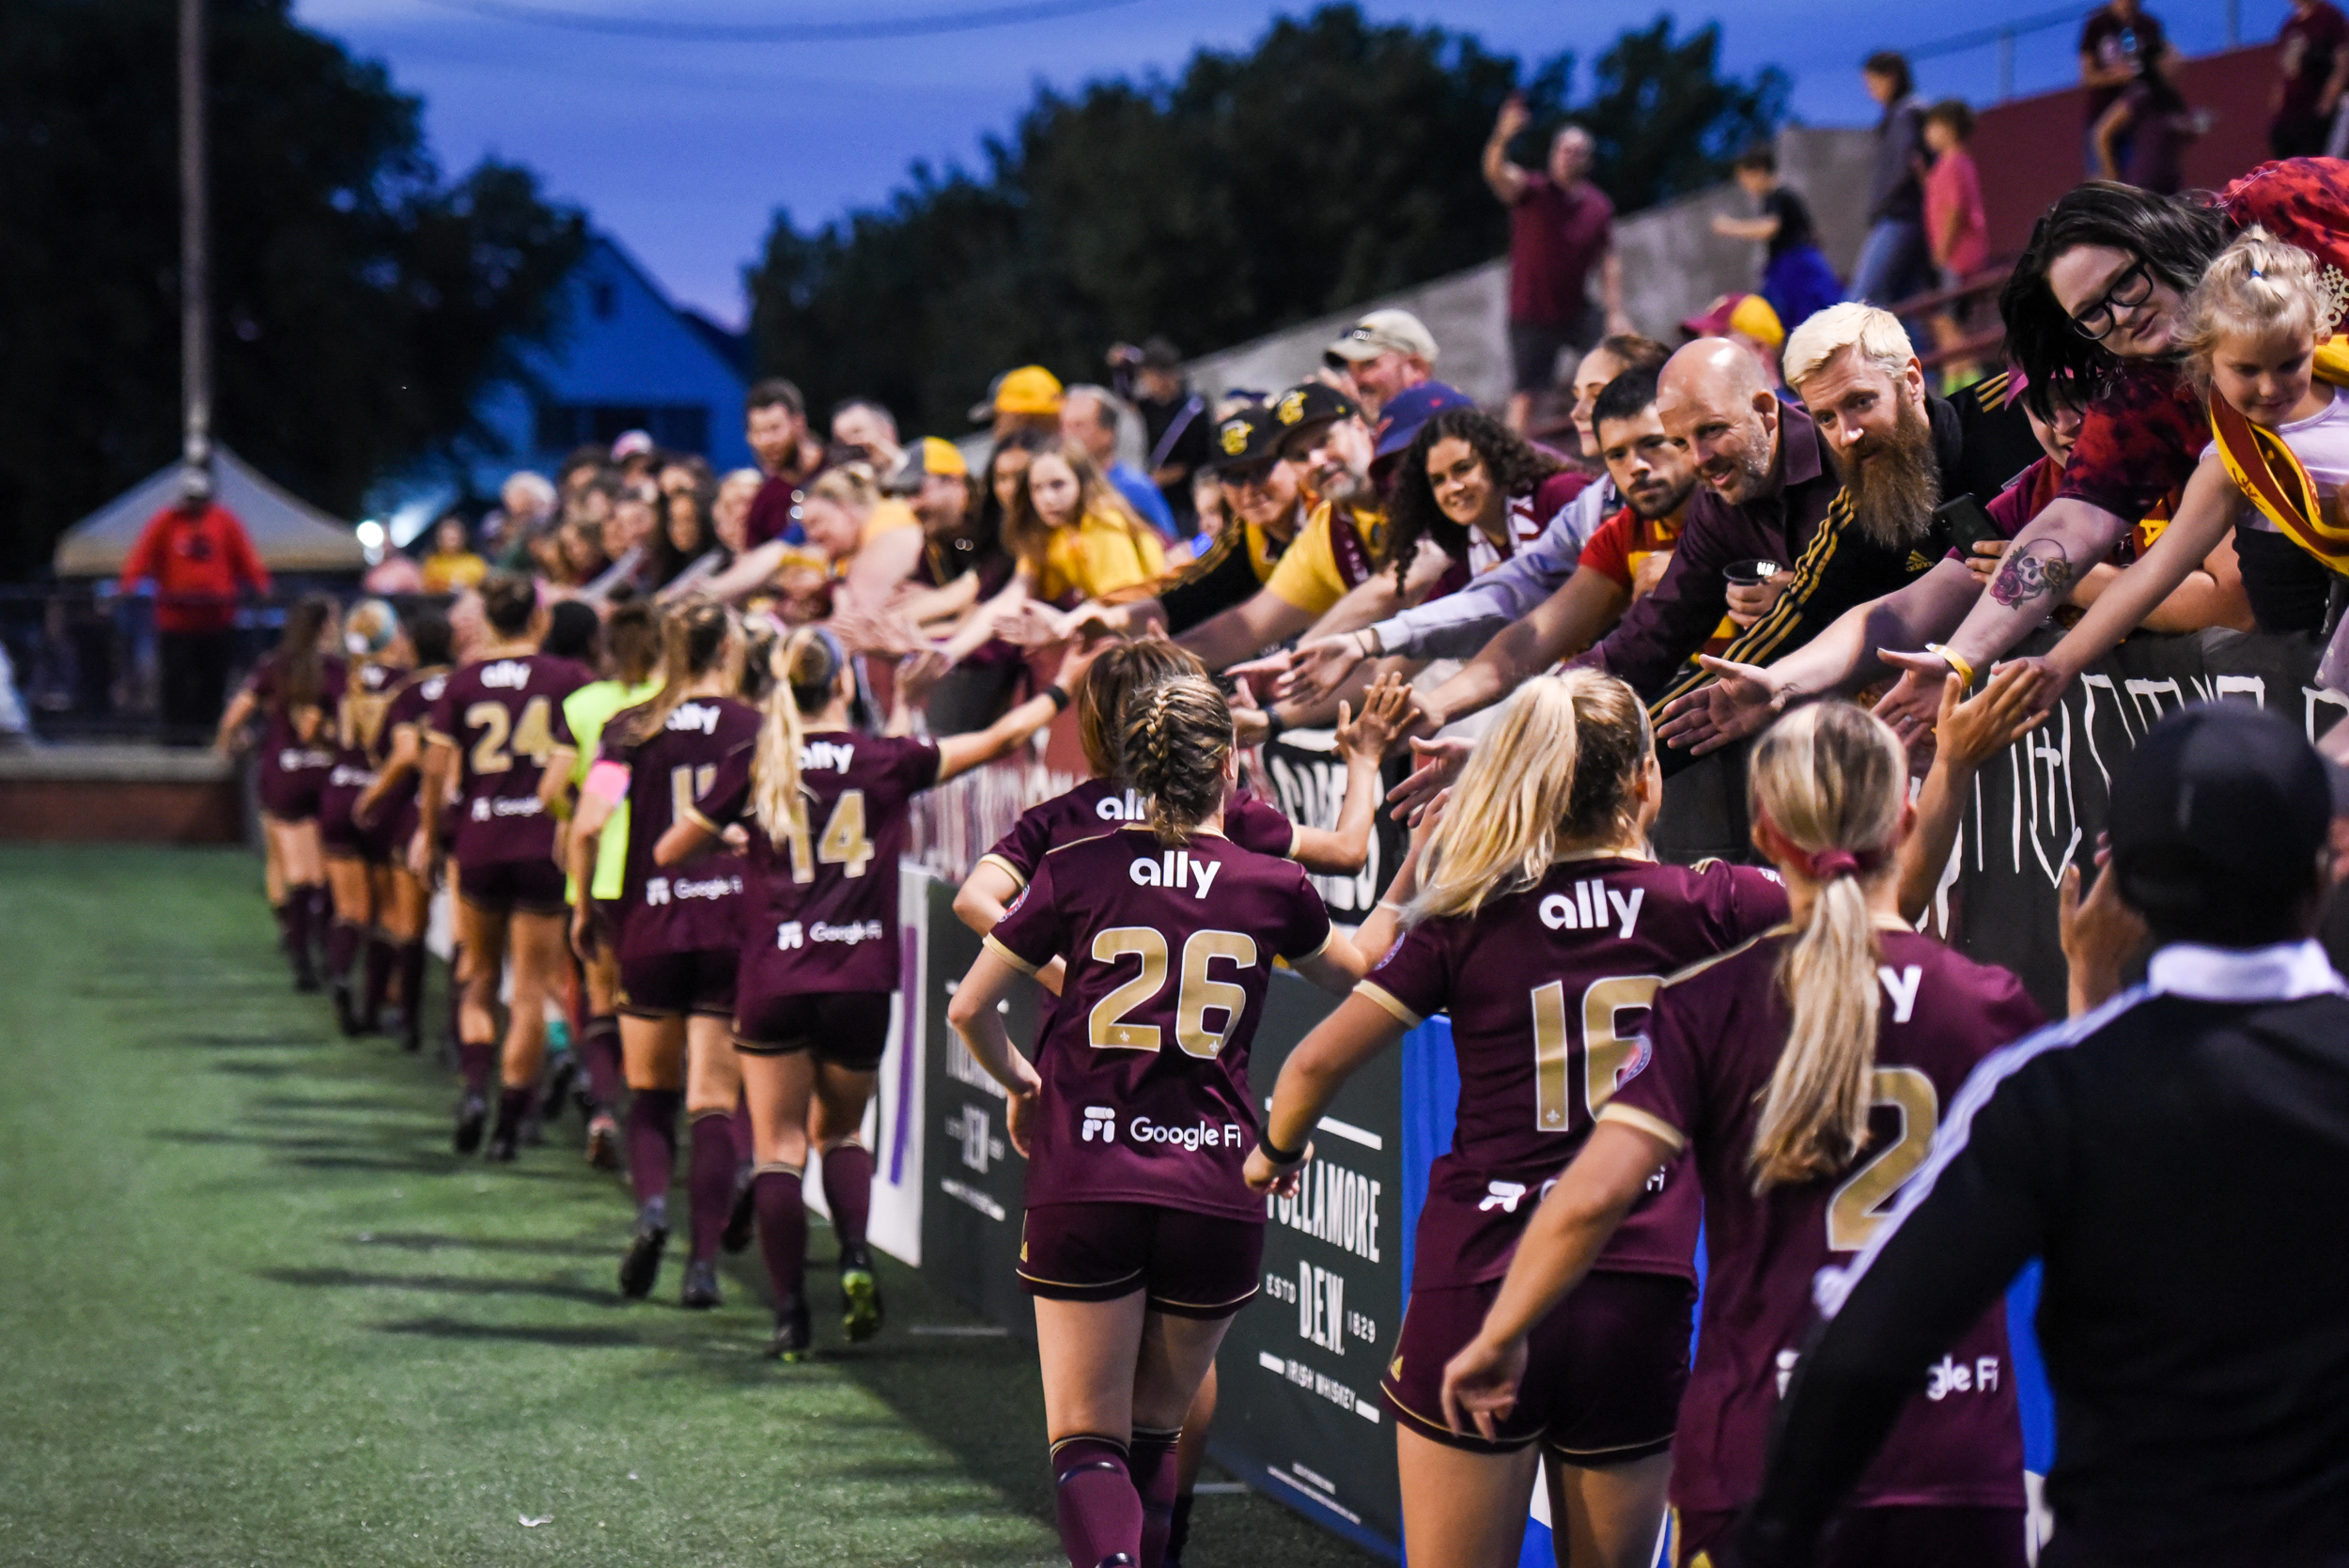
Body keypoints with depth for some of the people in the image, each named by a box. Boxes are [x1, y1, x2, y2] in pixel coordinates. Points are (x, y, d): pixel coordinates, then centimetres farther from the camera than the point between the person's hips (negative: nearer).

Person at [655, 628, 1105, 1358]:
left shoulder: (752, 764, 0)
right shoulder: (885, 760, 0)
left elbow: (668, 853, 7)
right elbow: (998, 740, 11)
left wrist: (729, 846, 26)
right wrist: (1063, 686, 24)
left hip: (773, 978, -1)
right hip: (861, 978, 1)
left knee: (779, 1147, 5)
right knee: (841, 1131, 19)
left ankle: (791, 1316, -1)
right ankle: (856, 1256, -6)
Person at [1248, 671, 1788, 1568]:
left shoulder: (1469, 923, 1)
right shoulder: (1705, 910, 1)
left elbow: (1316, 1064, 1)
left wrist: (1274, 1155, 21)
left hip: (1479, 1291, -1)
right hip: (1638, 1301, 1)